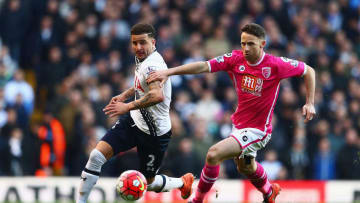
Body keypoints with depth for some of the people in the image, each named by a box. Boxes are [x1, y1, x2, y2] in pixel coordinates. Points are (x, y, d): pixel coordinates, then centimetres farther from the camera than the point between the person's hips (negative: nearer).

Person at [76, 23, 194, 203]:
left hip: (154, 133, -8)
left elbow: (157, 95, -47)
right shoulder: (142, 59, 4)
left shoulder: (152, 65, -27)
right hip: (134, 121, 8)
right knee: (97, 155, -10)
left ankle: (183, 182, 40)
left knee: (149, 182, 10)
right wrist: (125, 94, 18)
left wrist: (128, 106, -47)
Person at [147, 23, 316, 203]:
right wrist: (168, 72, -30)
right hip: (238, 125, 6)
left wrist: (310, 103, -9)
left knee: (214, 154, -23)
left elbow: (308, 71, -5)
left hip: (257, 130, -6)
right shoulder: (236, 59, -10)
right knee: (245, 167, 31)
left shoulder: (276, 65, -19)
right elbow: (204, 66, -20)